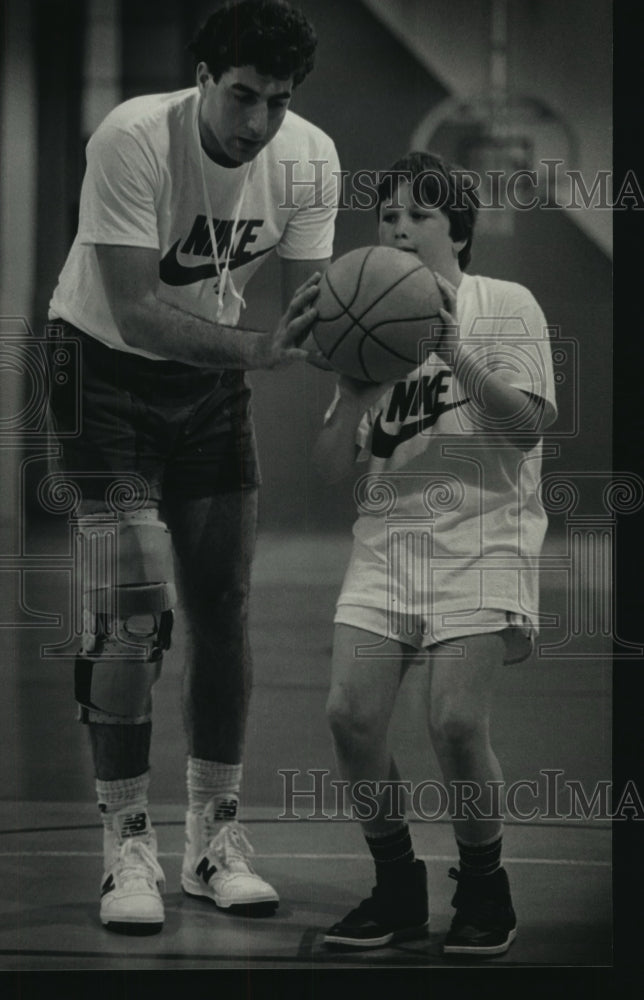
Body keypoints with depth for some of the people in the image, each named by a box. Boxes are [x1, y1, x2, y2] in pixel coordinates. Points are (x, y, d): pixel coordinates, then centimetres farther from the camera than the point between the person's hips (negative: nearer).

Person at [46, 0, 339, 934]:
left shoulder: (309, 158, -13)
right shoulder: (132, 140, -28)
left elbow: (309, 298, -8)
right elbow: (134, 309, -32)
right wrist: (259, 349, -44)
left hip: (212, 376, 5)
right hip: (104, 367, -5)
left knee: (224, 603, 5)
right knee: (133, 611, -12)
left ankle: (216, 838, 16)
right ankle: (128, 846, -2)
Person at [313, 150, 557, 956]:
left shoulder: (506, 307, 1)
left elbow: (527, 425, -9)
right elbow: (331, 467, 9)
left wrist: (452, 352, -17)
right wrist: (358, 390, -8)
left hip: (482, 538, -4)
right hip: (387, 538, 4)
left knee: (455, 721, -20)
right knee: (350, 713, -13)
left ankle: (483, 890, 4)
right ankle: (396, 889, 8)